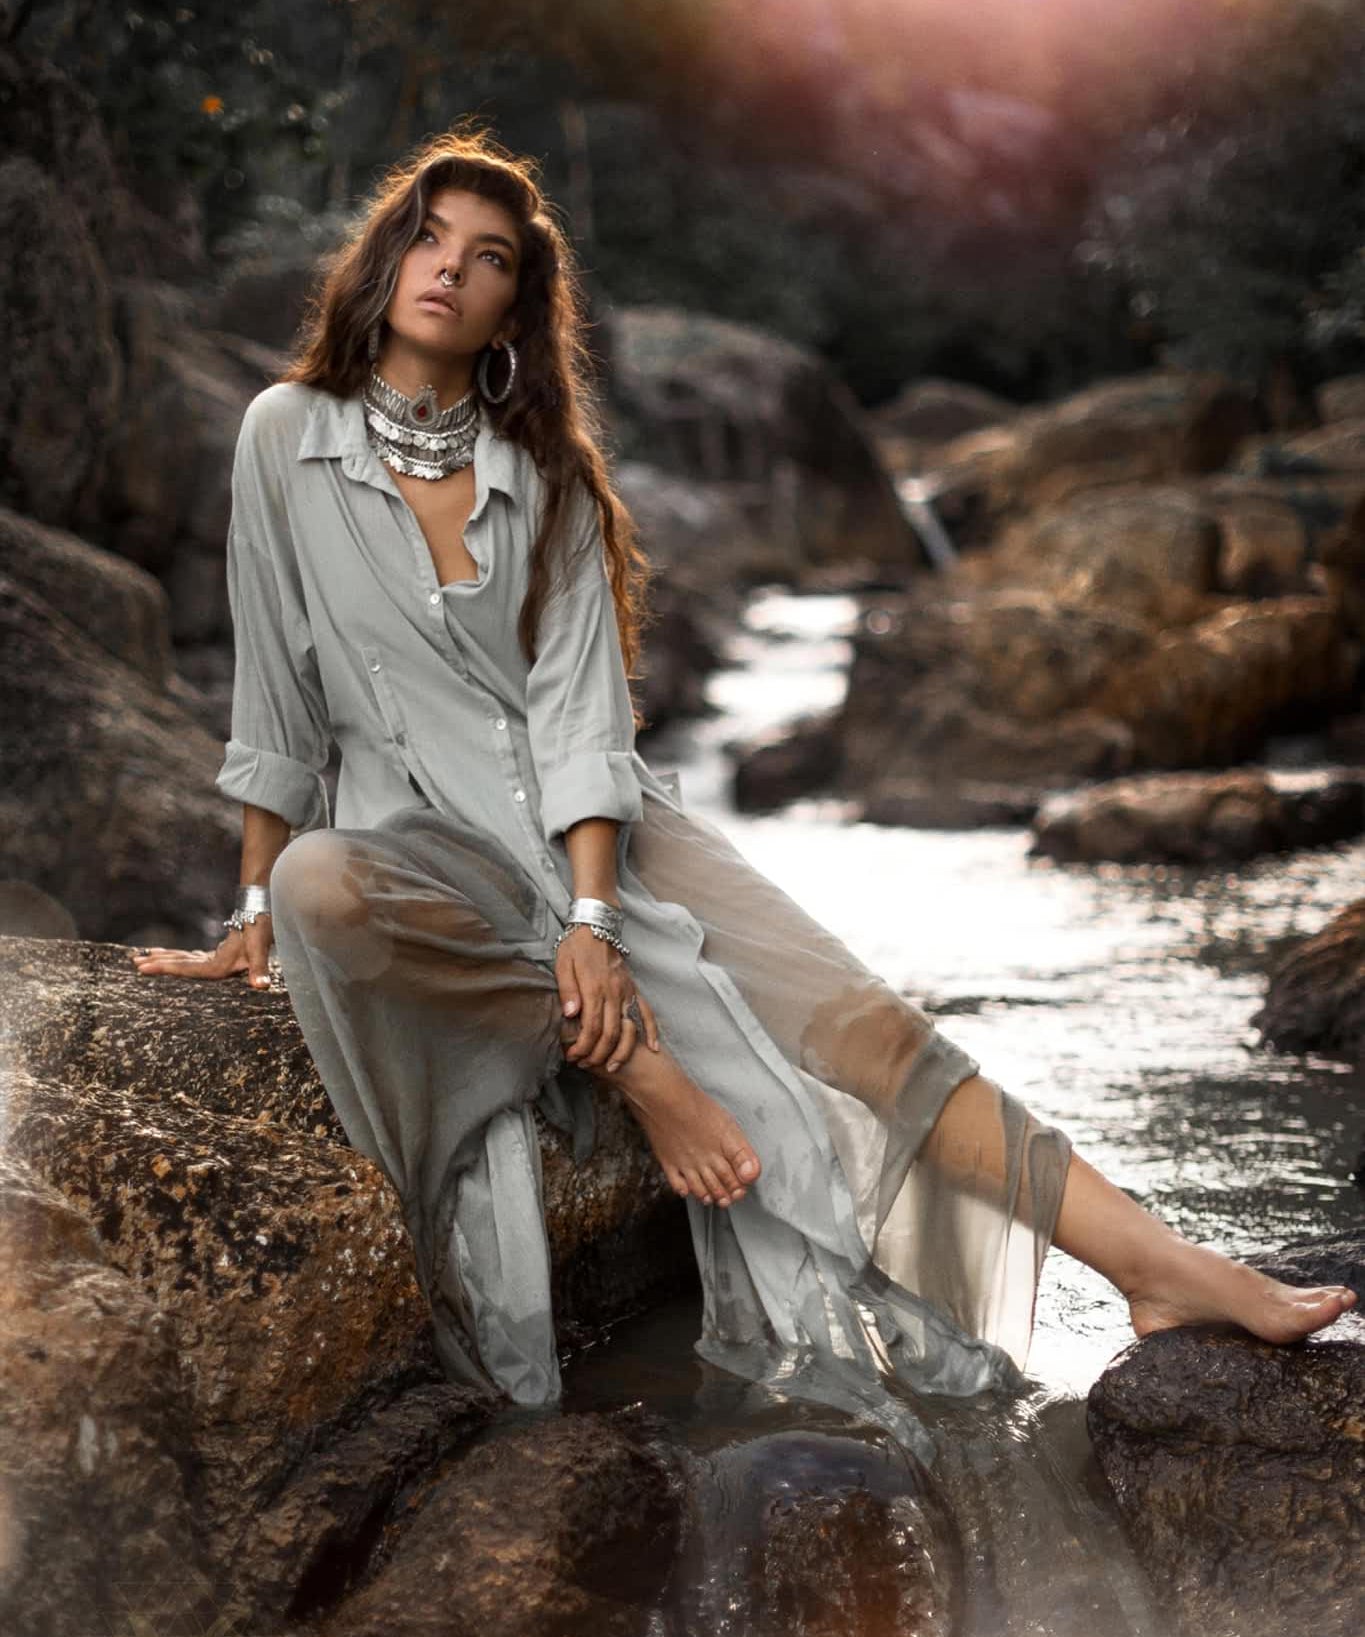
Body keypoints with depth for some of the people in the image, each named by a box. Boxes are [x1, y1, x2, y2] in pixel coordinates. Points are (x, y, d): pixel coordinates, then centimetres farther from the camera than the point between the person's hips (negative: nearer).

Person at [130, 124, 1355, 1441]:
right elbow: (276, 690, 2)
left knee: (850, 1018, -16)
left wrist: (594, 918, -17)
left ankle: (1164, 1271, -20)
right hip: (425, 838, -2)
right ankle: (633, 1058, -25)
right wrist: (255, 914, 0)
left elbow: (575, 703, -4)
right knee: (320, 889, -39)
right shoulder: (287, 436, 1)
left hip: (598, 825, 2)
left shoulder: (544, 473, 6)